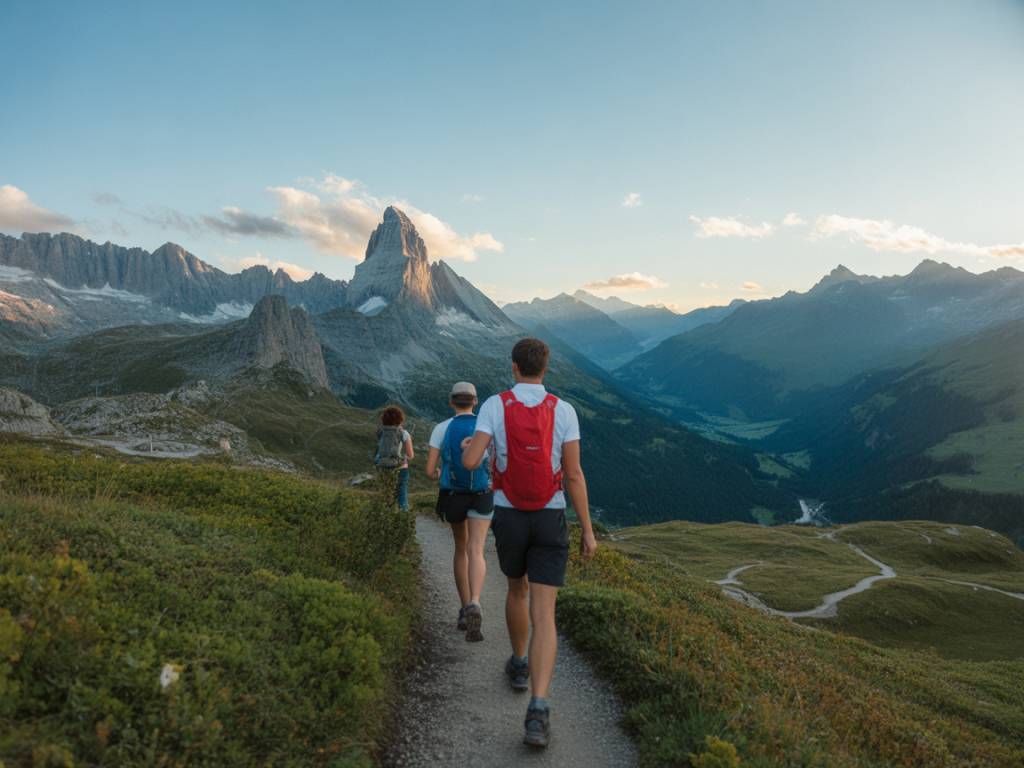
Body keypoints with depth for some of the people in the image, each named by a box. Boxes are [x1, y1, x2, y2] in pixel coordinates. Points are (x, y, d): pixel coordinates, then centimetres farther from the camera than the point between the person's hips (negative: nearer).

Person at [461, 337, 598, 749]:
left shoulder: (494, 405, -8)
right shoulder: (564, 411, -6)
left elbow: (470, 461, -17)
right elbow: (574, 475, -9)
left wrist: (467, 446, 9)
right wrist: (588, 531, -2)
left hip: (509, 519, 1)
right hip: (550, 522, -1)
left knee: (517, 589, 29)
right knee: (544, 616, -4)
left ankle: (519, 664, 46)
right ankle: (537, 712, -16)